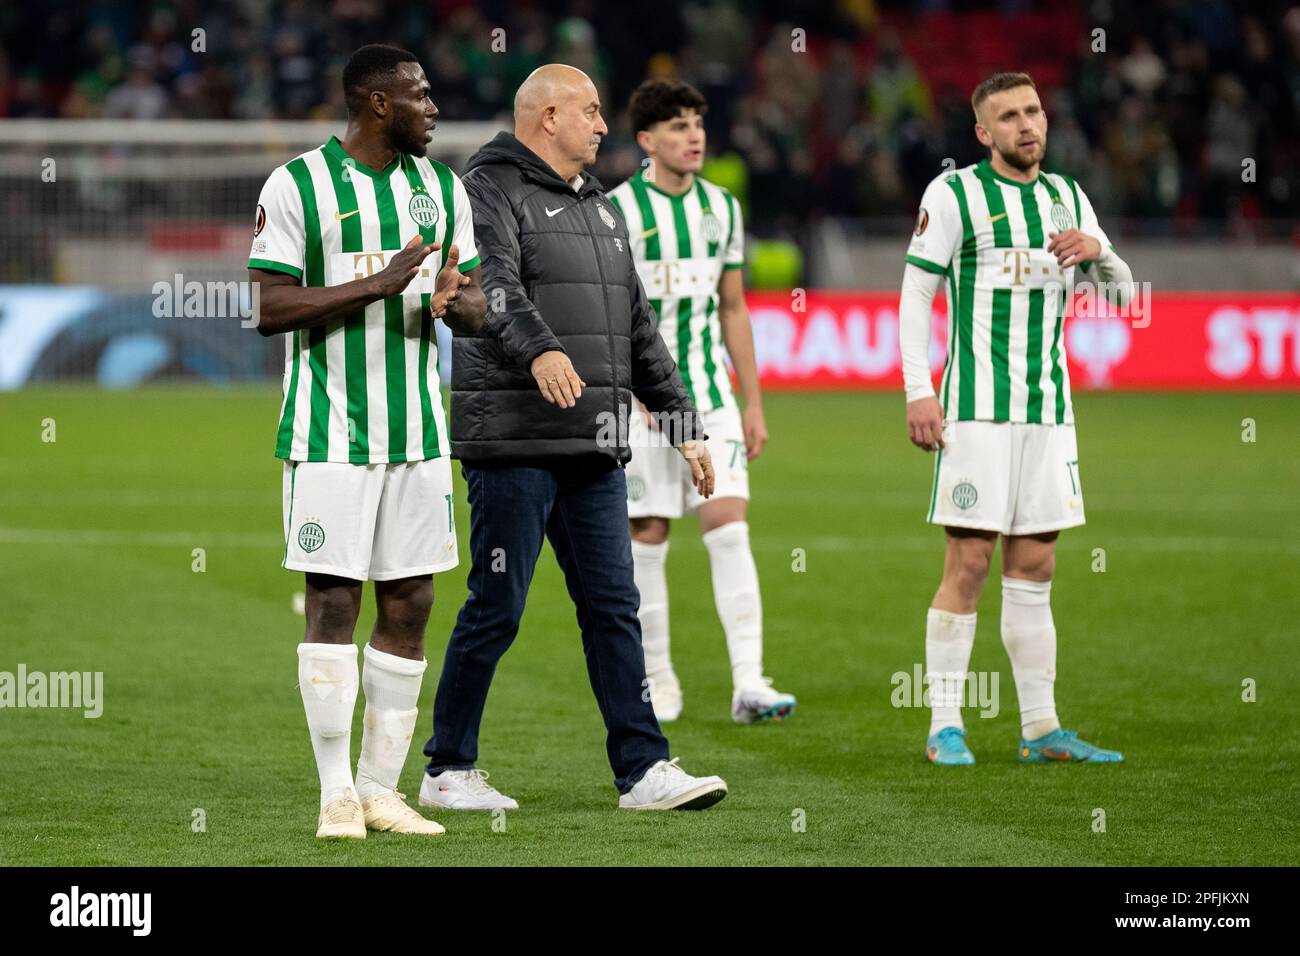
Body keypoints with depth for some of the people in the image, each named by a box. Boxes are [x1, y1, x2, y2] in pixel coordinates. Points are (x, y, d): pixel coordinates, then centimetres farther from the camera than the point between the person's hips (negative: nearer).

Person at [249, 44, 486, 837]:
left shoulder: (441, 187, 10)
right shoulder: (298, 185, -6)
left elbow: (477, 310, 12)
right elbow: (271, 309, -10)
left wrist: (454, 301, -12)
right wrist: (377, 284, -19)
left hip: (418, 430, 5)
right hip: (330, 428, -5)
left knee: (409, 605, 3)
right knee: (333, 601, -6)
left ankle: (381, 787, 10)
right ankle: (336, 794, 0)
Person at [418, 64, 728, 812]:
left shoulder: (599, 208, 21)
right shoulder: (492, 190, -5)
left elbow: (640, 328, 25)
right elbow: (493, 283, -25)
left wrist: (685, 426, 21)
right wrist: (540, 349, -43)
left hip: (595, 450, 8)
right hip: (514, 442, -7)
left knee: (614, 608, 4)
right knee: (497, 610, -3)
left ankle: (644, 770, 5)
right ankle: (449, 770, 7)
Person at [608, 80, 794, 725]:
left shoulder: (722, 208, 9)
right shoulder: (618, 211, -6)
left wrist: (753, 404, 14)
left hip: (711, 395, 3)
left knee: (729, 529, -8)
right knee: (648, 538, 2)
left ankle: (748, 684, -13)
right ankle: (657, 682, 15)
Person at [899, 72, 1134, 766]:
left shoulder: (1067, 197, 13)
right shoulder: (953, 194, -3)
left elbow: (1122, 293, 17)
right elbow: (915, 295, -3)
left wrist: (1096, 251, -5)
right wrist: (917, 391, -11)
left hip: (1049, 408, 5)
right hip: (977, 405, -5)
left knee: (1034, 566, 7)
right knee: (968, 564, -8)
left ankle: (1040, 729, 9)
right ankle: (945, 728, -3)